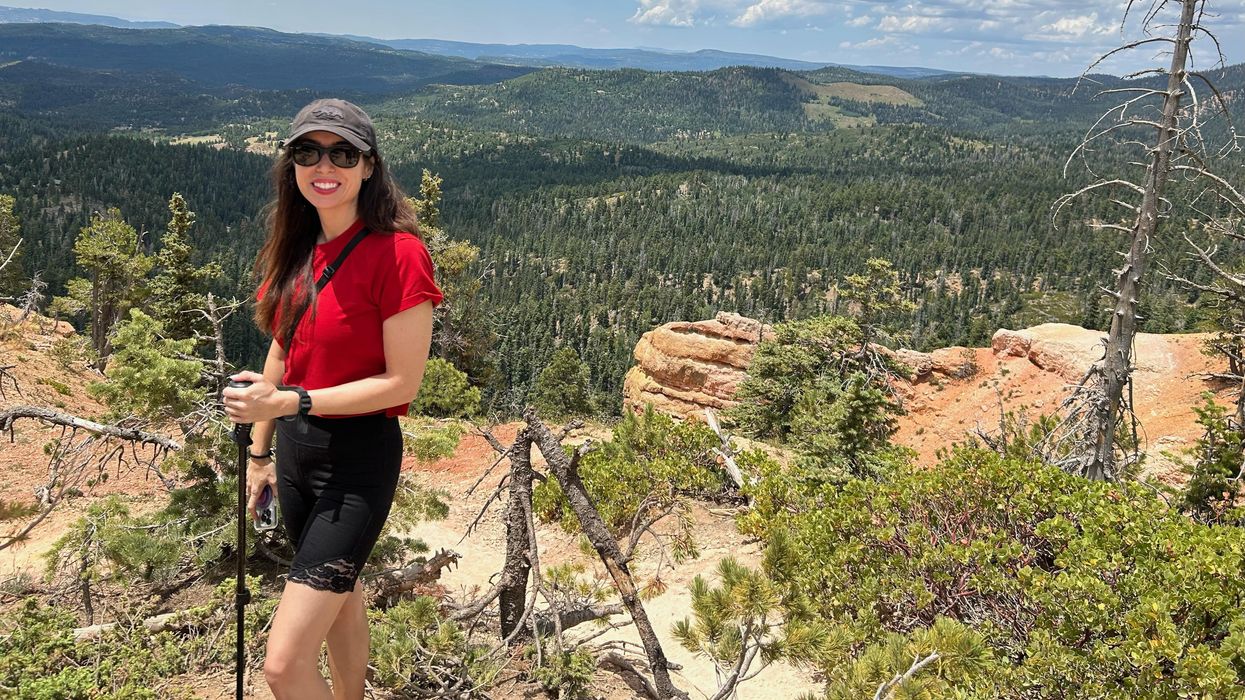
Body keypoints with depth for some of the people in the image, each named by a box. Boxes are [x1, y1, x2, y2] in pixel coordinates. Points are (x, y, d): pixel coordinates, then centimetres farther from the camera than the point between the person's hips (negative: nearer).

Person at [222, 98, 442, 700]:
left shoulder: (398, 253, -18)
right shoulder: (299, 248, 5)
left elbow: (402, 383, -18)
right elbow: (283, 350, 13)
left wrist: (291, 401, -23)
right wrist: (259, 452, 16)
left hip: (358, 459, -7)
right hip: (296, 447, 8)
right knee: (339, 597, 26)